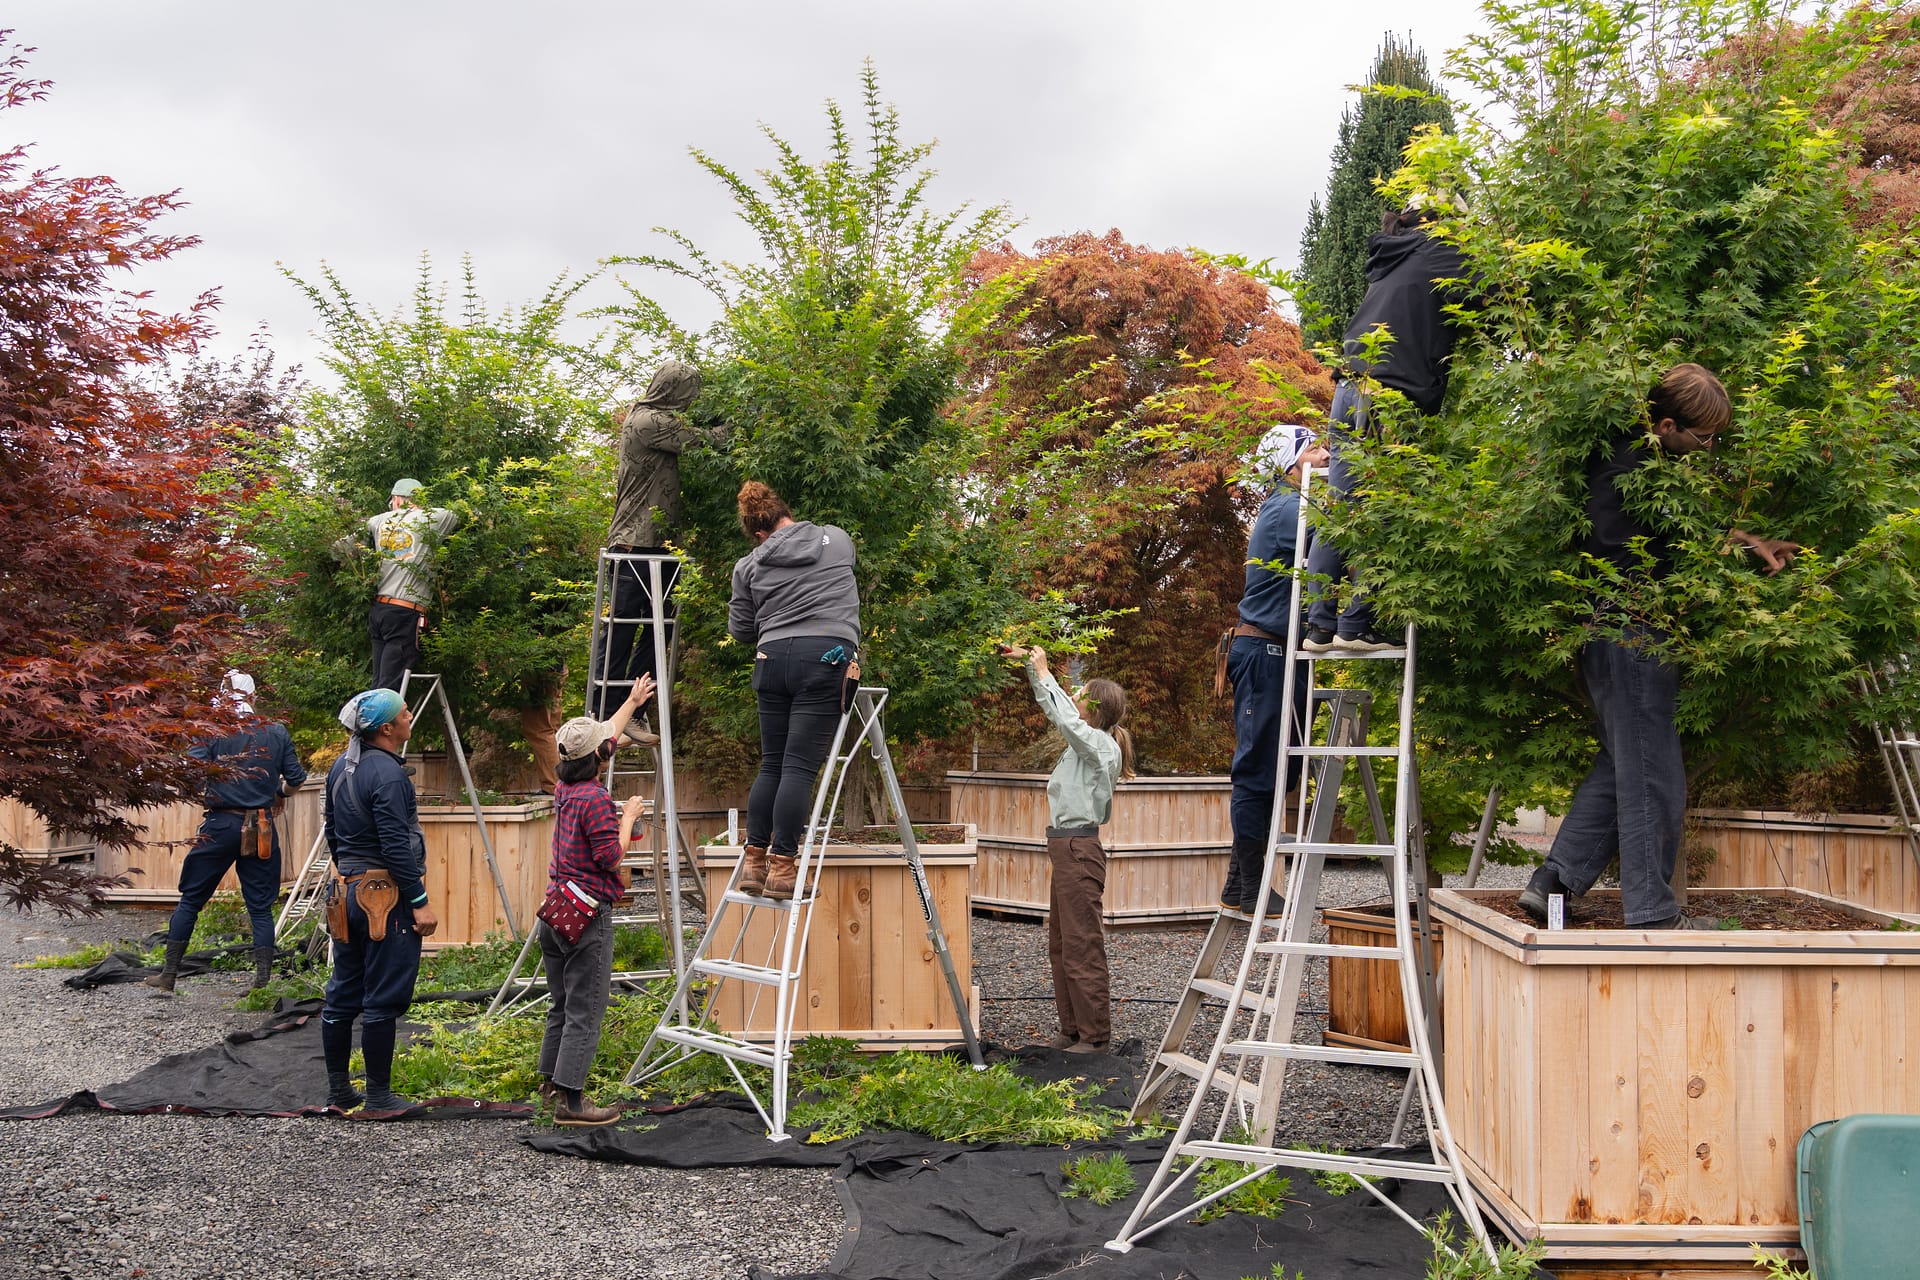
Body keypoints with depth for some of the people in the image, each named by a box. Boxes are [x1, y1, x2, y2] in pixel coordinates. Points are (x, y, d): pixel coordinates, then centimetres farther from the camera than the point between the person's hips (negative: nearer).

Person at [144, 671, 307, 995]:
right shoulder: (277, 732, 2)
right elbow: (296, 779, 5)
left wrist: (202, 797, 8)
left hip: (221, 825, -2)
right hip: (262, 830, 2)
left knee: (190, 899, 10)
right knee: (261, 905, 7)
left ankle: (168, 975, 15)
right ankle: (263, 980, 3)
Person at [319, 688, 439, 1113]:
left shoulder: (341, 767, 11)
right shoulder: (387, 775, -18)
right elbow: (396, 847, -21)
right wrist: (420, 902, -17)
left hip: (348, 891, 9)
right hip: (385, 897, -9)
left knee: (342, 995, 14)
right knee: (382, 1000, -2)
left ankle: (337, 1089, 22)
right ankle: (379, 1095, 5)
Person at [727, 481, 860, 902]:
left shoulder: (748, 566, 10)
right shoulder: (837, 539, 12)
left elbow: (741, 630, 15)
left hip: (773, 659, 2)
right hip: (826, 656, -2)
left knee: (772, 764, 12)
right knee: (800, 766, -5)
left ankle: (754, 860, 11)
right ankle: (782, 866, -7)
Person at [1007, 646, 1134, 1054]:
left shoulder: (1102, 745, -13)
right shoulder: (1085, 742, 12)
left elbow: (1067, 718, -29)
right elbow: (1055, 710, 25)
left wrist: (1045, 674, -20)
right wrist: (1031, 666, 18)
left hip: (1079, 849, -10)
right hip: (1065, 848, 10)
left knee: (1082, 946, -7)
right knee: (1061, 946, 13)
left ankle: (1096, 1036, -2)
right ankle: (1073, 1030, 20)